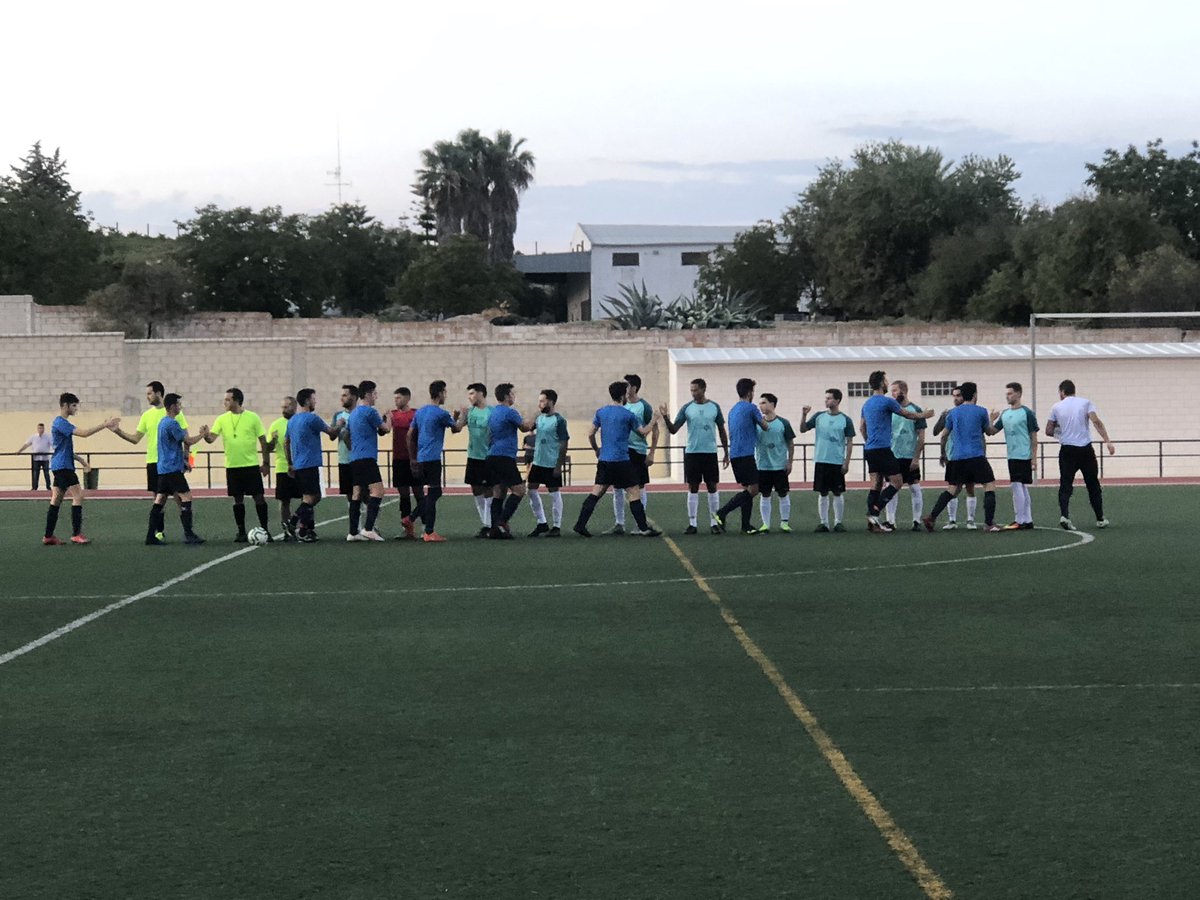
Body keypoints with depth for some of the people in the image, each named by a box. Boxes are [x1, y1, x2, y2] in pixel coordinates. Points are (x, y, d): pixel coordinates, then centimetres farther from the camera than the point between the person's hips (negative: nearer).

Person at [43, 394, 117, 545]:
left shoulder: (62, 423, 18)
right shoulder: (60, 422, -15)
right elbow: (83, 433, -26)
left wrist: (80, 459, 21)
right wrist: (105, 425, -23)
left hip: (60, 466, 10)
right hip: (63, 466, -10)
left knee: (56, 500, 8)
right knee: (78, 496, -11)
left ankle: (48, 536, 8)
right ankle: (76, 534, -12)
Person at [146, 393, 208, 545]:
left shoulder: (163, 422, 16)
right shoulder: (171, 424, -15)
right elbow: (188, 440, -14)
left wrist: (183, 458, 23)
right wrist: (203, 434, 1)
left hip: (163, 468, 10)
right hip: (173, 468, -10)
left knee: (160, 499, 7)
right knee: (186, 497, -8)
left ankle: (152, 535, 5)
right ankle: (188, 534, -11)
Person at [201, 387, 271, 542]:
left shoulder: (252, 417, -3)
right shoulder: (222, 419, 4)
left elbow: (263, 441, 1)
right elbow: (211, 438, -4)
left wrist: (266, 463, 0)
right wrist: (206, 435, -27)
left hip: (251, 465, -2)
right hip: (232, 466, 2)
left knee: (258, 497, -3)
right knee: (238, 499, 7)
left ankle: (264, 530, 5)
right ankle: (241, 532, 14)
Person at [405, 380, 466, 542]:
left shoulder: (420, 412, 12)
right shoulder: (441, 413, -11)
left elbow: (410, 435, 15)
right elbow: (456, 429, 4)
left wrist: (413, 457, 20)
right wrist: (462, 416, 23)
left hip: (421, 458, 8)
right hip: (433, 458, -8)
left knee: (433, 493, 18)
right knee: (433, 493, -4)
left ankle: (410, 520, 13)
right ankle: (429, 533, -4)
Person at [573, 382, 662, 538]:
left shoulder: (601, 412, 6)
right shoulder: (627, 415, -8)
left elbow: (590, 434, 9)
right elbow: (643, 432, 2)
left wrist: (597, 450, 23)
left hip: (604, 460, 5)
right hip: (621, 460, -5)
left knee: (597, 492, 8)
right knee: (634, 492, 1)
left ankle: (580, 525, 2)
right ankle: (643, 529, 0)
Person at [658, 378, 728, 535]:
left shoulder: (714, 407, 3)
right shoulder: (687, 408, 2)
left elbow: (722, 431, 9)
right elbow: (674, 430, -2)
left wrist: (726, 453, 8)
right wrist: (665, 417, -20)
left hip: (710, 453, 0)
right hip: (692, 453, 0)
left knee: (712, 487, 2)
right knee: (693, 488, 3)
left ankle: (714, 522, 8)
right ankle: (692, 523, 6)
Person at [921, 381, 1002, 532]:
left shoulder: (953, 412, 10)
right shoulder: (981, 411, -1)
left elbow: (944, 436, 16)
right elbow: (989, 432, 14)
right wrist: (992, 420, 34)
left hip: (956, 457, 5)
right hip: (976, 456, -5)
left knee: (955, 489, 16)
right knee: (990, 485, 2)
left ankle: (931, 518, 7)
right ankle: (989, 524, -7)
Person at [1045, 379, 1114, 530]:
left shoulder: (1057, 407, 6)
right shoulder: (1086, 403, 3)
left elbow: (1049, 431, 6)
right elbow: (1096, 422, -12)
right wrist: (1107, 442, -16)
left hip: (1067, 450, 0)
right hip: (1085, 449, 0)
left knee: (1065, 485, 2)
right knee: (1093, 485, 11)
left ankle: (1064, 515, -19)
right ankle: (1100, 519, 16)